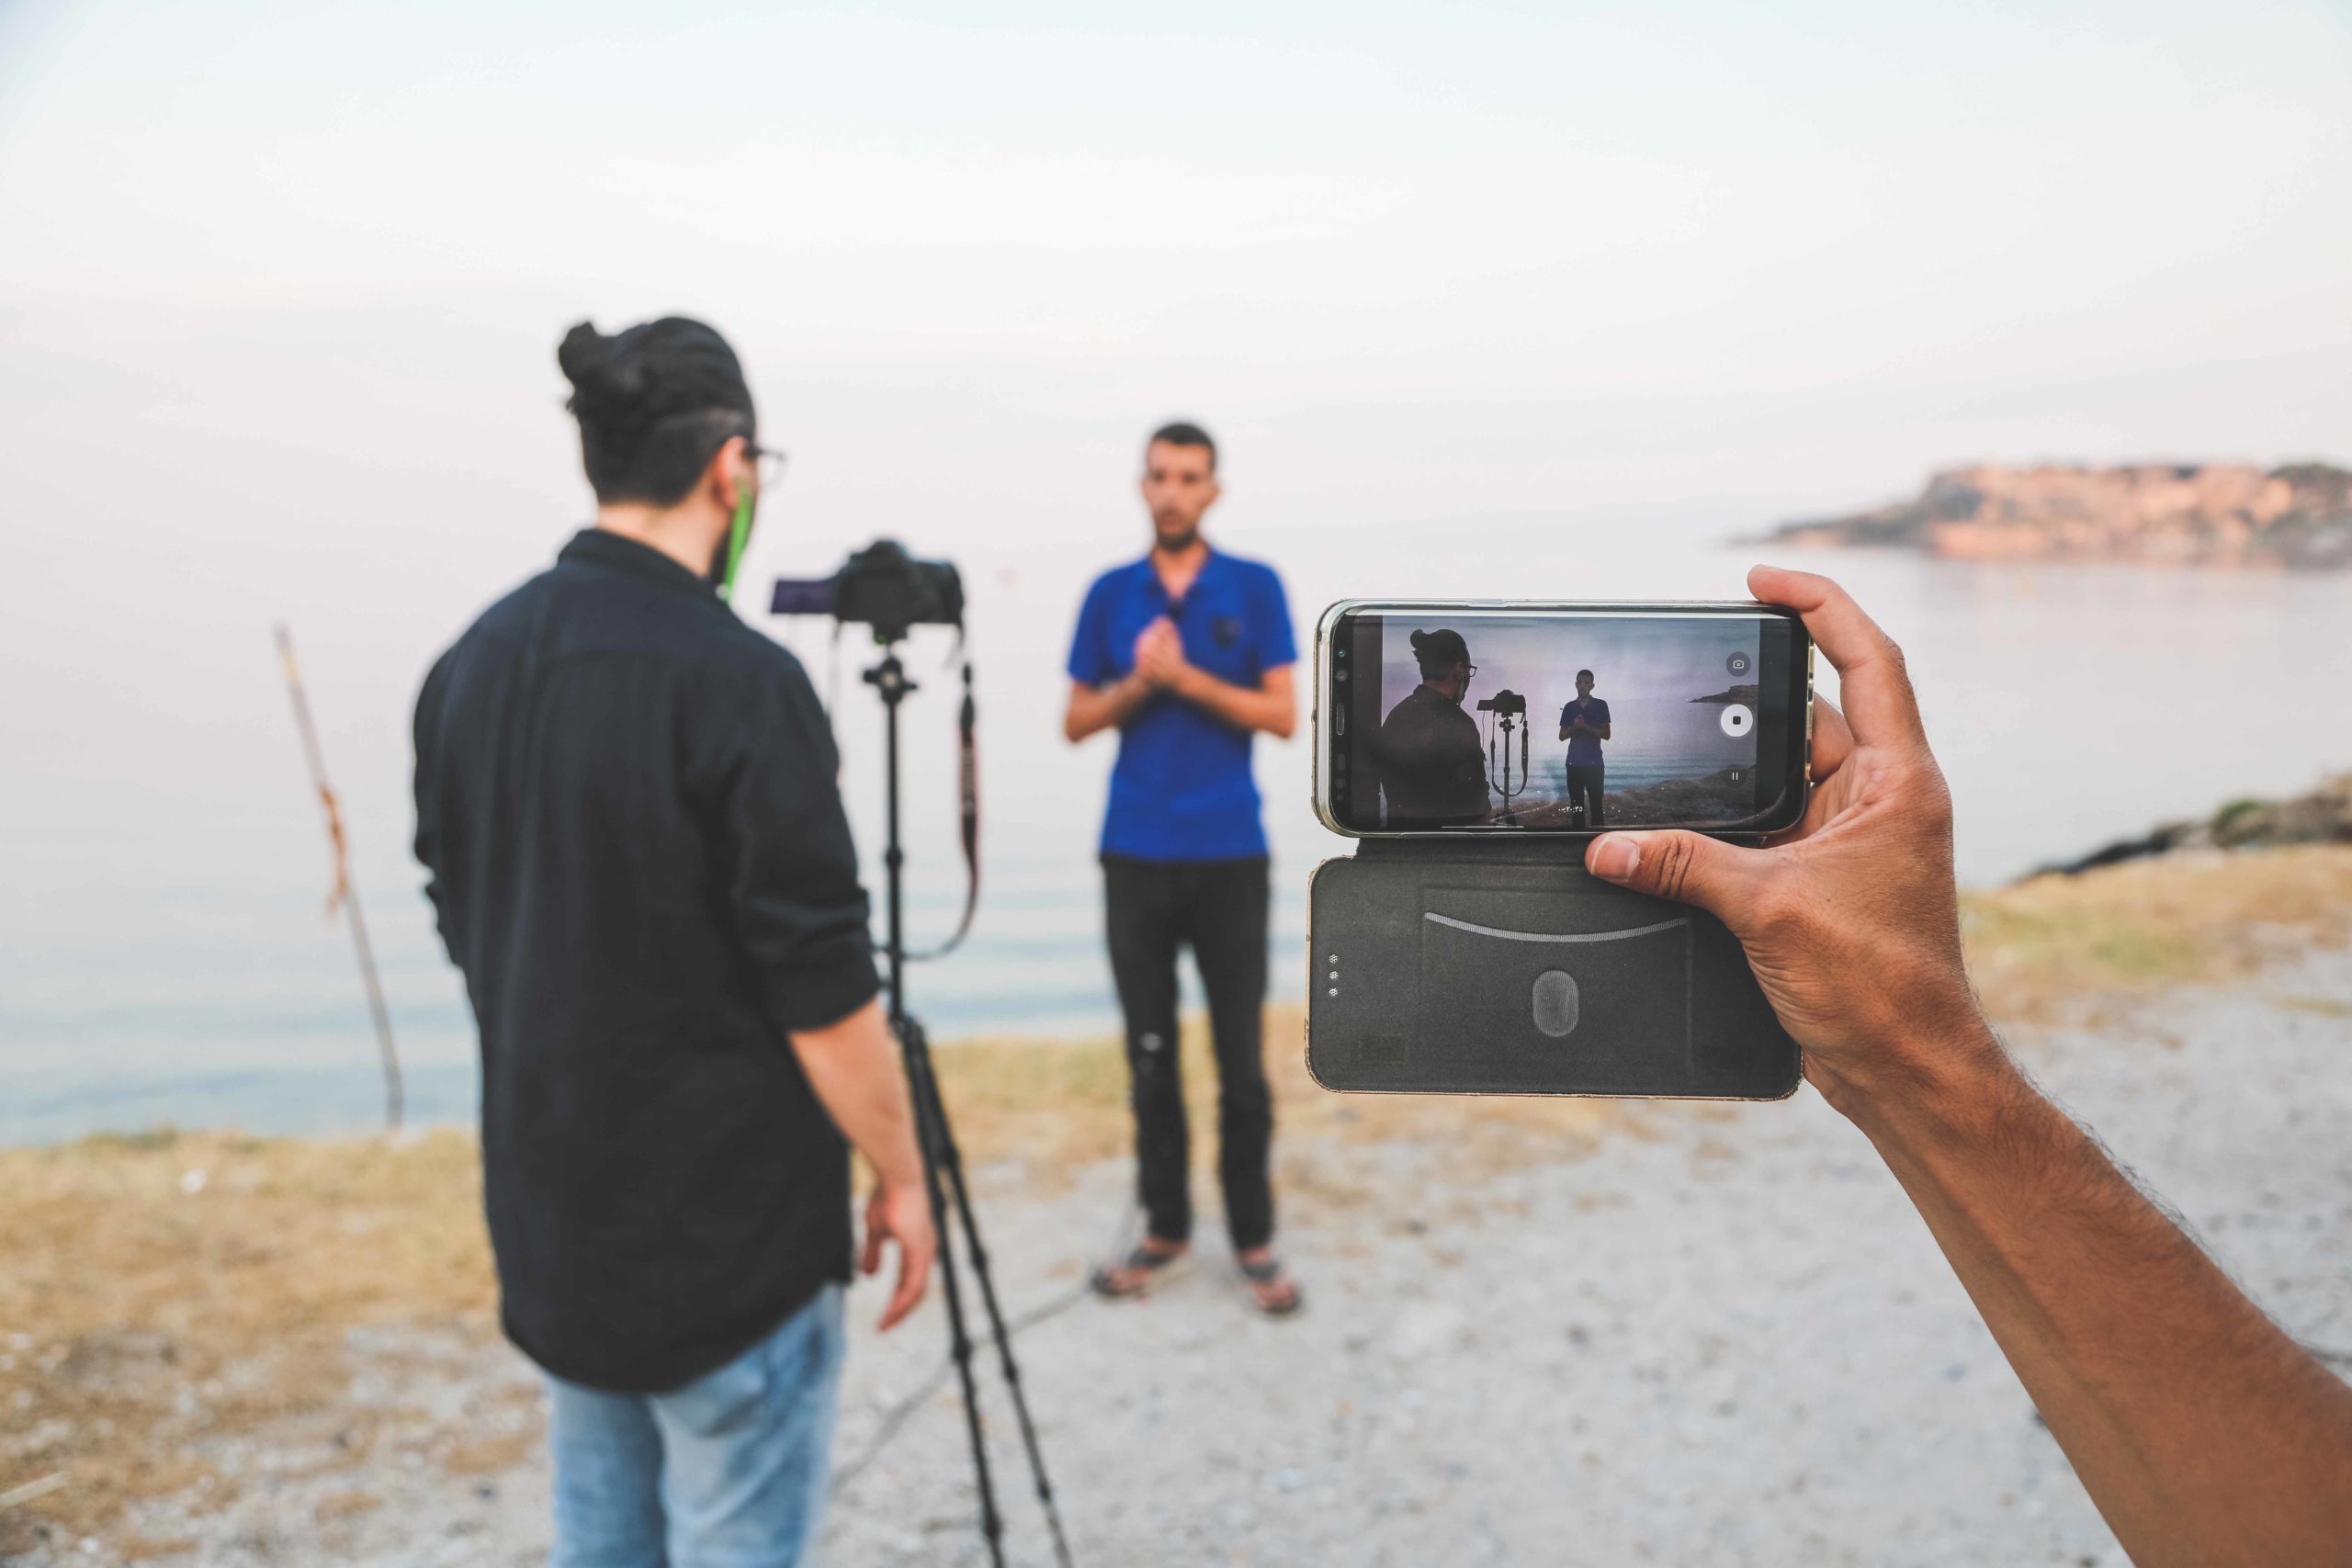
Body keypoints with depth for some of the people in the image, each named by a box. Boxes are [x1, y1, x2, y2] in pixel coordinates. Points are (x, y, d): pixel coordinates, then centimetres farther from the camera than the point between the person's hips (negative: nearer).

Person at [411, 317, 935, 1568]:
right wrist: (901, 1176, -6)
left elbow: (467, 927, 11)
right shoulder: (736, 679, -21)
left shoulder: (469, 663, 2)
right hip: (730, 1233, -7)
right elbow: (820, 988, -19)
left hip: (551, 1216, 8)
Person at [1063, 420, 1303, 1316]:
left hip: (1230, 855, -2)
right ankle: (1165, 1226, 22)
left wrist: (1186, 678, -14)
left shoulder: (1255, 589, 1)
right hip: (1136, 855, 2)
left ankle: (1254, 1237, 16)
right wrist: (1136, 686, -10)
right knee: (1150, 1055, 9)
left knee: (1241, 1058, 3)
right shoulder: (1109, 594, 7)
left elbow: (1283, 716, -5)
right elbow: (1076, 723, 8)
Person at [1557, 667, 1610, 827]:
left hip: (1594, 762, -3)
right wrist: (1575, 727, -10)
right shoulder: (1569, 707, 9)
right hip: (1574, 762, 3)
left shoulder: (1601, 705, 1)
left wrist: (1585, 726, -15)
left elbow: (1606, 734, -3)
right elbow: (1562, 736, 9)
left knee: (1595, 804, -6)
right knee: (1576, 804, 3)